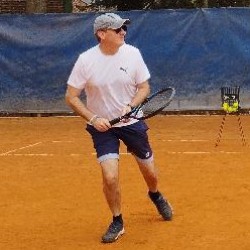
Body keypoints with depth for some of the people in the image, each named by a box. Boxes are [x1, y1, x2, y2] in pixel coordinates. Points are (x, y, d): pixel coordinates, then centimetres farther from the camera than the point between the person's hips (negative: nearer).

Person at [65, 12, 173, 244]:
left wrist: (130, 106, -19)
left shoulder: (132, 53, -11)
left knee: (150, 173, 13)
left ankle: (155, 195, 49)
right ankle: (117, 223, 8)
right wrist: (93, 118, -21)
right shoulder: (86, 60, -16)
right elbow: (71, 97, -10)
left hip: (132, 122, 2)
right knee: (110, 176, -16)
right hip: (102, 126, -2)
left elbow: (144, 87, 0)